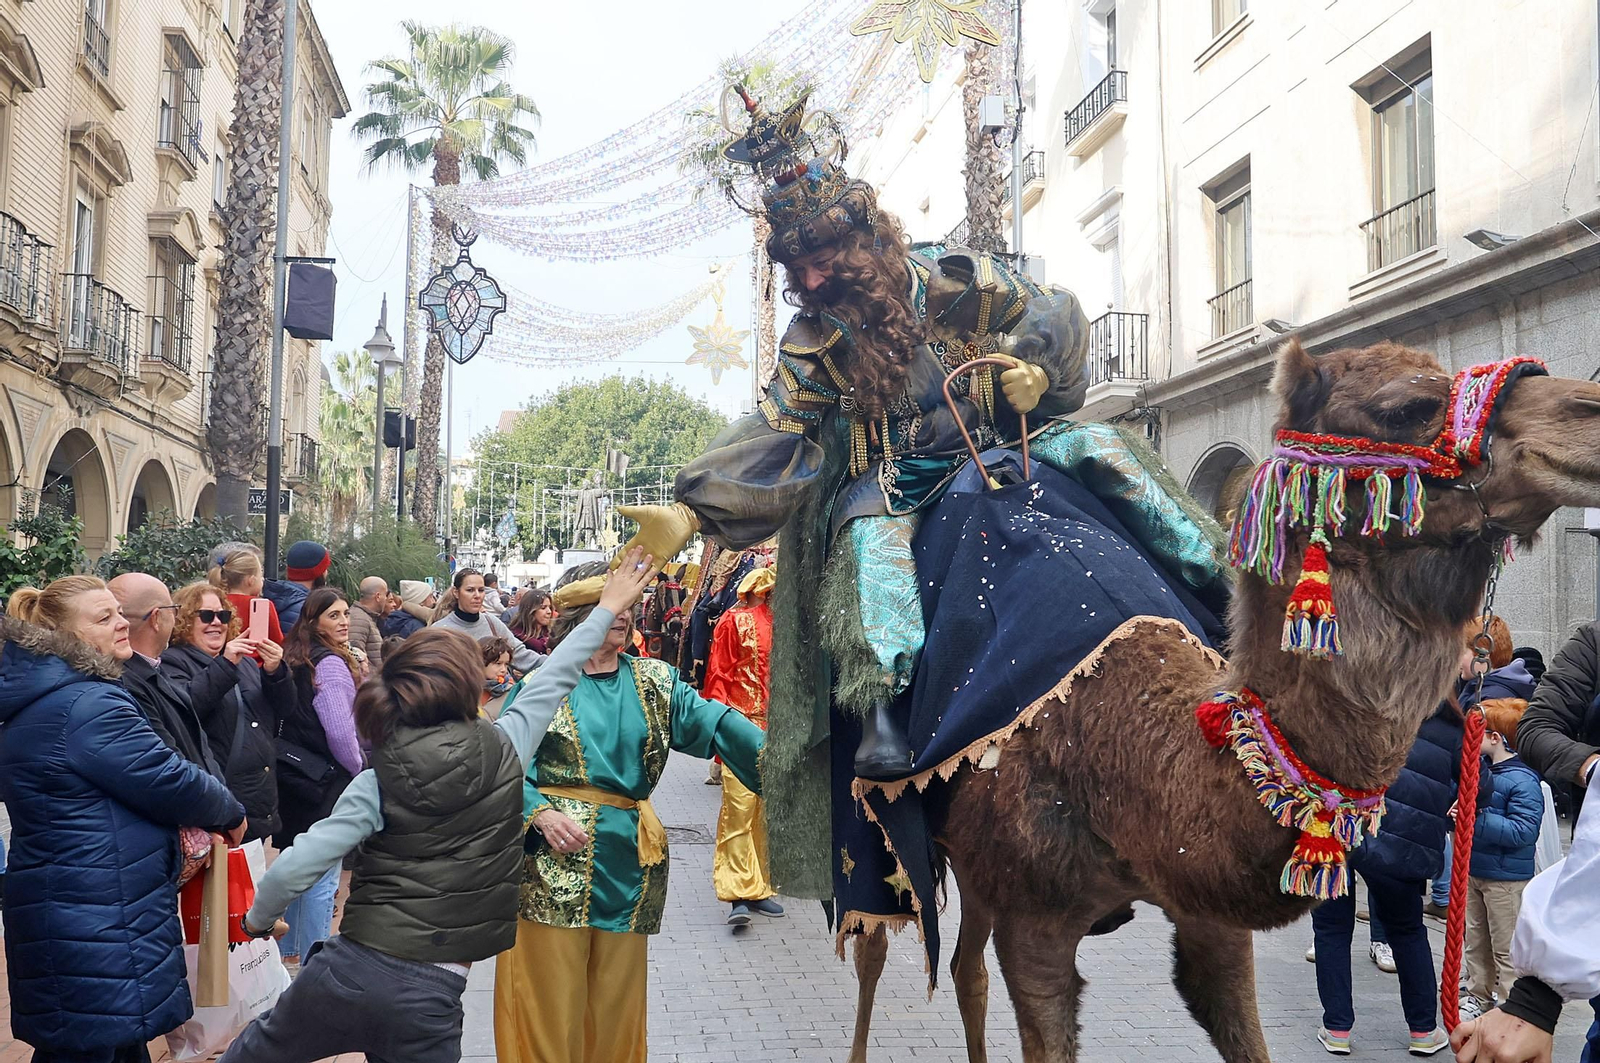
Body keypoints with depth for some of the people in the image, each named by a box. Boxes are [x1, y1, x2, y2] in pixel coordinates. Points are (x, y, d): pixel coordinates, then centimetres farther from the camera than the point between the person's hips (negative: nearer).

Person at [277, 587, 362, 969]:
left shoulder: (296, 659, 10)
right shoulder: (331, 664, -17)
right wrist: (360, 770, -5)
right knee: (323, 877, -2)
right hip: (326, 782, -9)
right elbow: (340, 733, -20)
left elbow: (290, 719, 13)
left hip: (293, 777, 9)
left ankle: (285, 950, 31)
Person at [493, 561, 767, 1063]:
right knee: (550, 992, 0)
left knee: (615, 997, 9)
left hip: (628, 862, 3)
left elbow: (711, 721, -4)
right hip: (554, 859, -2)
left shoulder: (654, 682, 10)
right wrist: (540, 811, -19)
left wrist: (771, 753, -20)